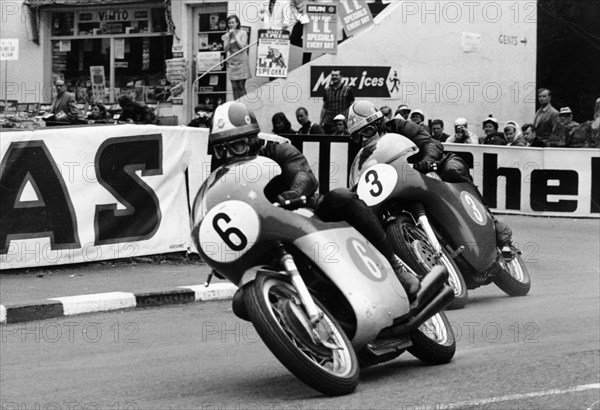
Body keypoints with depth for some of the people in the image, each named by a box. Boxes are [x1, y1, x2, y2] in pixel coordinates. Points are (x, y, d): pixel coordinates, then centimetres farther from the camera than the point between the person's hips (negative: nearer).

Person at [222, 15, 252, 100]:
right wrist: (229, 38, -9)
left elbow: (242, 46, -10)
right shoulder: (227, 35, 10)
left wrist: (235, 36, -9)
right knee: (234, 87, 0)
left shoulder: (243, 33, 1)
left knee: (241, 86, -8)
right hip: (232, 62, 3)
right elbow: (226, 49, 2)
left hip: (241, 61, -3)